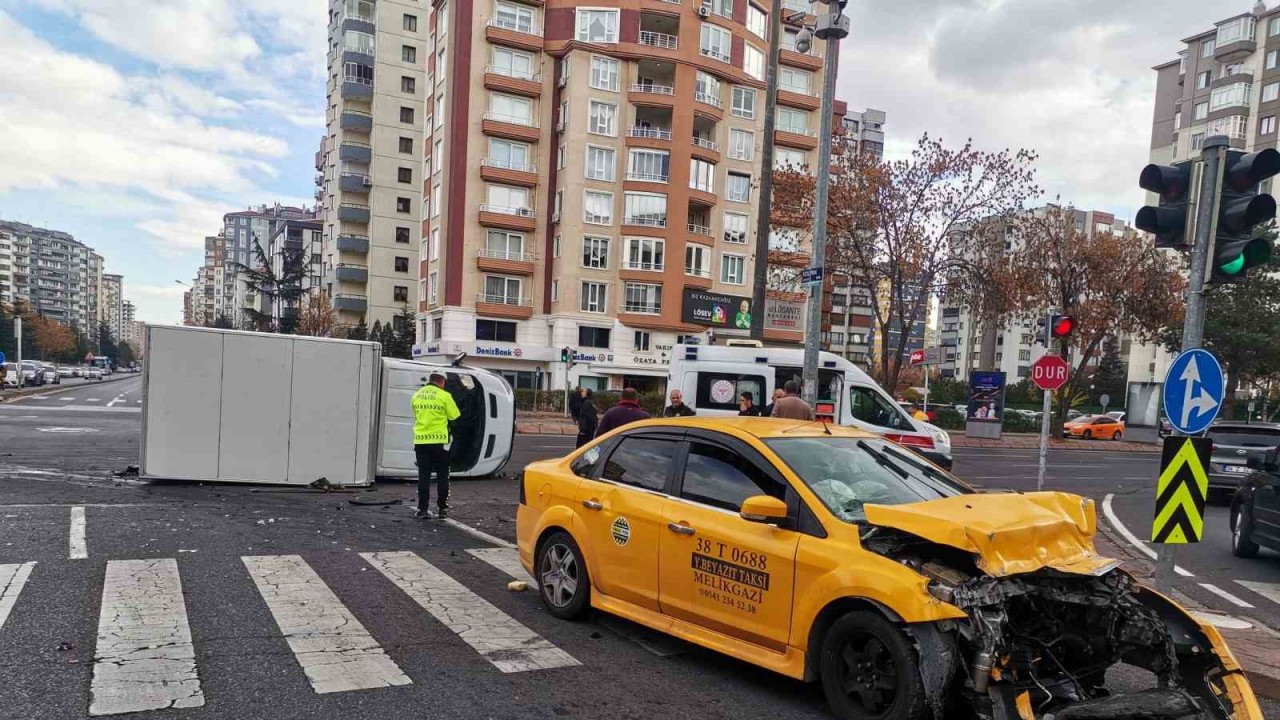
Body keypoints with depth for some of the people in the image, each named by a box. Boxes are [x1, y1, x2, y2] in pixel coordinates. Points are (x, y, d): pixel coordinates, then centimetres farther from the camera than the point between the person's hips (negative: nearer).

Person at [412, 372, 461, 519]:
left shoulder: (417, 395, 8)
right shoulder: (444, 396, -8)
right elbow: (455, 416, -3)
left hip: (420, 440, 4)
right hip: (438, 440, -4)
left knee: (423, 476, 8)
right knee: (442, 476, 8)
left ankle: (422, 509, 7)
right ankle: (442, 508, 9)